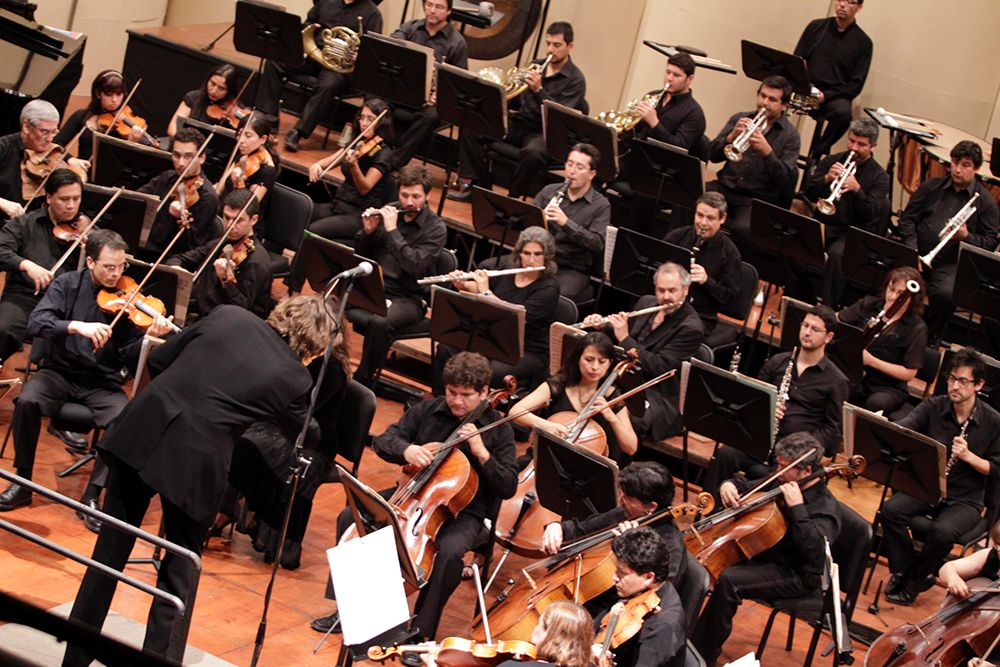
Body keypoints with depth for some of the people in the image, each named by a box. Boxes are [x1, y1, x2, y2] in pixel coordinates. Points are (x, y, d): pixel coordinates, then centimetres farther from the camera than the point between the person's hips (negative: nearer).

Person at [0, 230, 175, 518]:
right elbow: (36, 324, -17)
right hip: (59, 372, 0)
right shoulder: (68, 284, -2)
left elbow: (128, 357, -5)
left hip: (102, 382, 0)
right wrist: (77, 326, -33)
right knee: (27, 401, -30)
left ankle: (92, 495, -14)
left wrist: (149, 337, -26)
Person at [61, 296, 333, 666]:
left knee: (111, 550, 17)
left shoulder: (228, 315, 9)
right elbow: (302, 436, 21)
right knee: (179, 570, 17)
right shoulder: (294, 378, 0)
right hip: (194, 461, -4)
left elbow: (158, 359, 15)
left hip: (140, 430, 4)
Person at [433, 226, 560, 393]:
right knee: (445, 349, -14)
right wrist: (461, 284, -3)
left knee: (492, 373, -36)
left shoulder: (549, 288, -13)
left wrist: (486, 292, -25)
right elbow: (474, 289, 21)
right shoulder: (508, 274, 6)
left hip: (529, 353, -6)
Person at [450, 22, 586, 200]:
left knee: (532, 153, -41)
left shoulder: (575, 79, -6)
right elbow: (515, 99, 17)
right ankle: (472, 184, -10)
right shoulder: (536, 66, 14)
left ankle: (514, 197, -22)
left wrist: (538, 90, -26)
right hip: (519, 124, 6)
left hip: (545, 133, -6)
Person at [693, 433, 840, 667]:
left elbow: (814, 549, -34)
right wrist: (729, 485, -4)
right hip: (763, 554, 9)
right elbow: (746, 486, 20)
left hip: (797, 577, -9)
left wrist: (797, 507, -35)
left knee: (728, 580, -29)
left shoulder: (825, 507, -19)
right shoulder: (780, 482, 5)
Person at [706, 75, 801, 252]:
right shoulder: (740, 119, 12)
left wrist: (767, 151, -22)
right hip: (725, 188, 3)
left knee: (744, 229, -35)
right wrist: (731, 137, -14)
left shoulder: (790, 136, 3)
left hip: (758, 199, -3)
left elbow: (786, 180, -8)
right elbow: (713, 155, 5)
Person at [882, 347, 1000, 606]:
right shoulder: (933, 407, -1)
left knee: (942, 531, -33)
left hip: (965, 500, -3)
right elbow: (902, 428, -19)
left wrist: (968, 456, -21)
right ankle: (903, 568, -3)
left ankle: (913, 582, -8)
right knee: (891, 510, -26)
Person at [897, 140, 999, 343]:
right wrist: (912, 250, -3)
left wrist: (966, 237, -16)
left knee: (945, 294, -34)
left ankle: (930, 338, -7)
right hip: (918, 255, 2)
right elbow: (907, 218, 12)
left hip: (951, 264, -2)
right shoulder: (931, 186, 13)